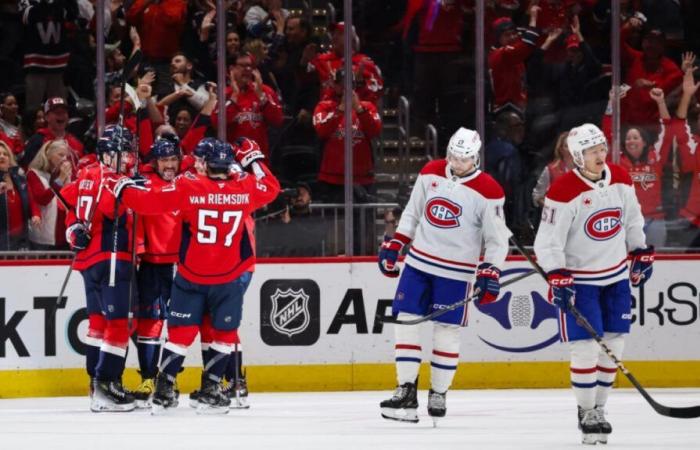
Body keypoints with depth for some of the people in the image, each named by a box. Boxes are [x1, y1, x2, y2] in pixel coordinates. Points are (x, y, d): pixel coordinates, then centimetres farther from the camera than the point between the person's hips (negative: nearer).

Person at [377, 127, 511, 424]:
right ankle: (406, 390, 1)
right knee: (406, 320, -3)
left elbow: (497, 239, -6)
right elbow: (412, 213, 14)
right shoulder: (431, 173, 2)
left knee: (447, 329, -1)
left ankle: (438, 394, 14)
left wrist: (490, 273, -15)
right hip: (419, 261, 4)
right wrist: (393, 245, 10)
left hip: (456, 271, -4)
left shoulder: (487, 191, -11)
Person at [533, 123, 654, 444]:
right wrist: (557, 278, -26)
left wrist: (641, 252, 16)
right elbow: (548, 241, -19)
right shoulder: (564, 191, -20)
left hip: (616, 276, 6)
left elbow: (632, 218, 16)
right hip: (579, 280, -6)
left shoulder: (620, 179, -1)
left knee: (613, 345, 8)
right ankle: (586, 414, 5)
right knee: (586, 348, -8)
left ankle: (599, 407, 20)